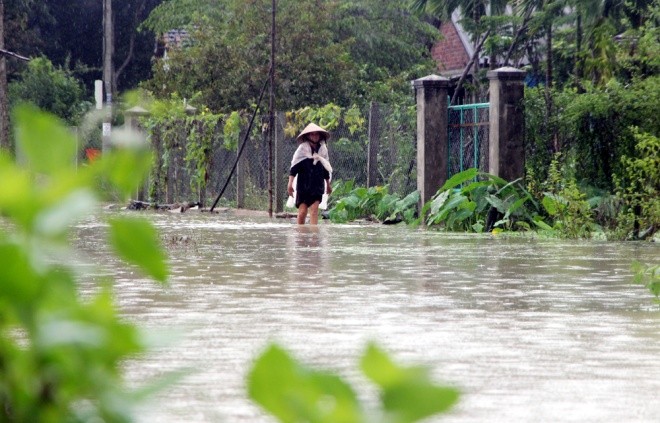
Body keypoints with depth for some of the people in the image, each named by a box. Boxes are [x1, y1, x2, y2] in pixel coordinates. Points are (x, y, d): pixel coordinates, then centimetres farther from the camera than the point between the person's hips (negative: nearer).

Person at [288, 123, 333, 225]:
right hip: (303, 185, -2)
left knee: (314, 209, -11)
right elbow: (293, 168, -5)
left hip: (317, 185, 2)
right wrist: (290, 184, -12)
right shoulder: (302, 149, -2)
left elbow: (326, 169, 19)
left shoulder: (322, 149, 9)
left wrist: (328, 185, 25)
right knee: (302, 211, -3)